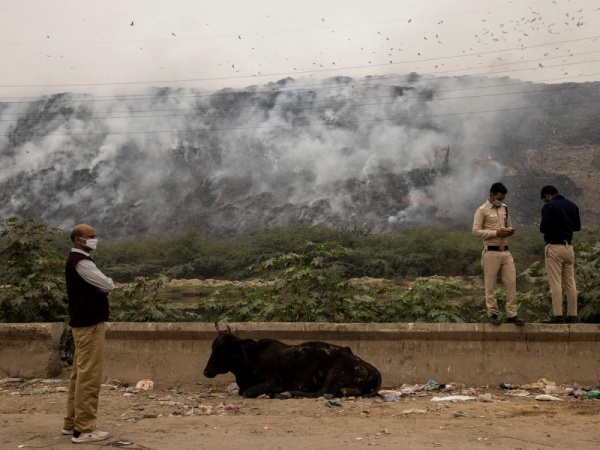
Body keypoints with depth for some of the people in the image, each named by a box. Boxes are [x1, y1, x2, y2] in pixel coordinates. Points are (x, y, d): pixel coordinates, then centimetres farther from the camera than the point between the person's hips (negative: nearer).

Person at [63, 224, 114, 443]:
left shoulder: (76, 260, 17)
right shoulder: (81, 262, -16)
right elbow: (108, 285, -19)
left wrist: (99, 289, -1)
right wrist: (101, 287, 1)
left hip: (83, 323, 11)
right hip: (89, 325, -11)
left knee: (80, 374, 15)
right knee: (89, 377, -9)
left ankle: (72, 423, 21)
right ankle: (83, 429, -7)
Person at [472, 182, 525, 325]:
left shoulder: (504, 209, 14)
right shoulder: (482, 210, -7)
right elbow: (476, 231, -13)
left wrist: (509, 231, 0)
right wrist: (496, 233, -18)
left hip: (505, 251, 6)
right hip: (491, 252, -6)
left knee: (511, 282, 2)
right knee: (490, 285, 1)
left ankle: (511, 314, 7)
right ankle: (493, 314, 11)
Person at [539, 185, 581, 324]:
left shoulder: (549, 206, -10)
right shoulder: (572, 205, 11)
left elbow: (544, 228, -16)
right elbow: (577, 226, 15)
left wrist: (542, 226, 6)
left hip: (554, 247, -7)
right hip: (568, 246, 7)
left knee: (555, 284, -6)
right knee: (570, 283, 9)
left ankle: (558, 316, -9)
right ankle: (572, 315, 10)